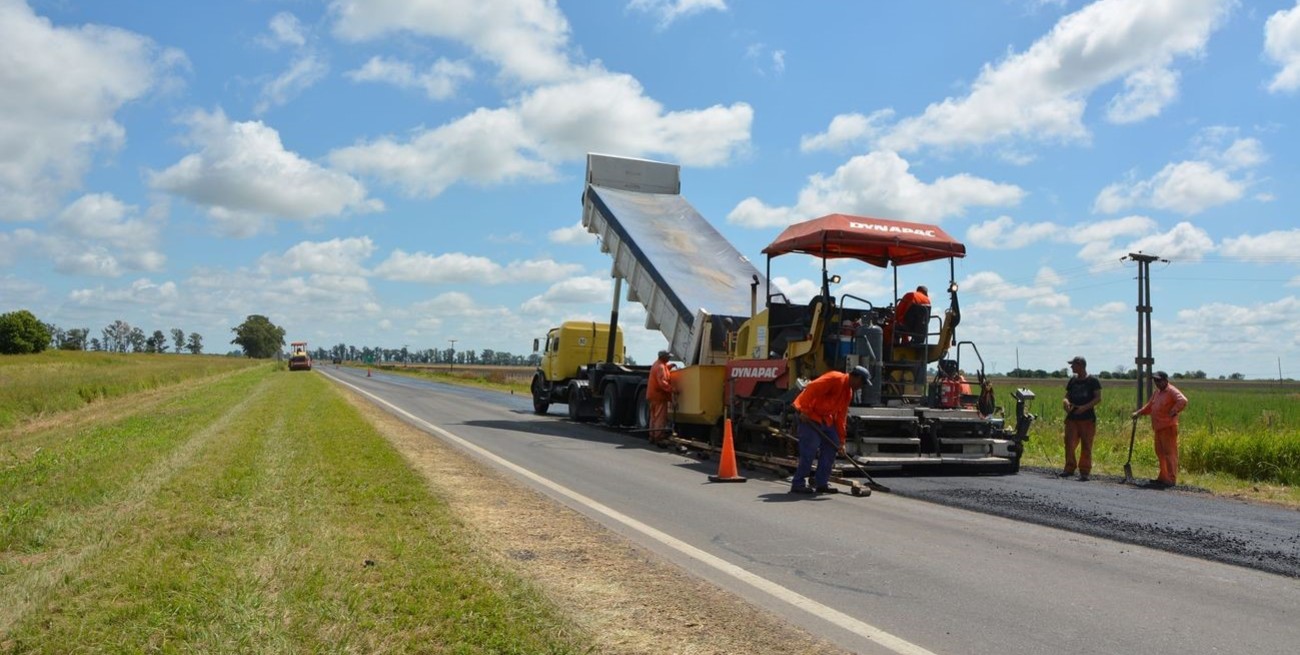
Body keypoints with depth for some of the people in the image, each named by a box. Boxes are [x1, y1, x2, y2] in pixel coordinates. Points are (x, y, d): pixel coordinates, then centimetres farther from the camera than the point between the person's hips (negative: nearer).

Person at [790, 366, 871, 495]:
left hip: (825, 418, 10)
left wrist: (841, 441, 14)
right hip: (808, 416, -10)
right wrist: (805, 410, -27)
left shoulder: (849, 392, 14)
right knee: (810, 449, -12)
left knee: (831, 447, 7)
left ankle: (822, 483, 13)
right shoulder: (835, 378, -16)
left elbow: (841, 416, 16)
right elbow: (812, 388, -26)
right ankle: (798, 484, -5)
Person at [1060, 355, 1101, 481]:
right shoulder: (1072, 381, 13)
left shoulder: (1093, 381, -1)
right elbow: (1066, 397, 16)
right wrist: (1066, 402, -8)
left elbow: (1098, 398, -6)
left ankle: (1084, 472, 6)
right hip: (1072, 418, 4)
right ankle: (1069, 468, 6)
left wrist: (1085, 407, -19)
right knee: (1069, 443, -4)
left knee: (1086, 446, 1)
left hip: (1087, 418, -4)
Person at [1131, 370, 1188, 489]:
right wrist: (1138, 413, 16)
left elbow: (1183, 401, -27)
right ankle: (1163, 477, 25)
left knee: (1170, 453, -7)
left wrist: (1173, 412, -25)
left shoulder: (1172, 391, -10)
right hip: (1158, 428, 10)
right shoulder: (1157, 392, 18)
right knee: (1160, 453, 16)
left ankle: (1171, 479, -5)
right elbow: (1149, 406, 27)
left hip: (1168, 428, -10)